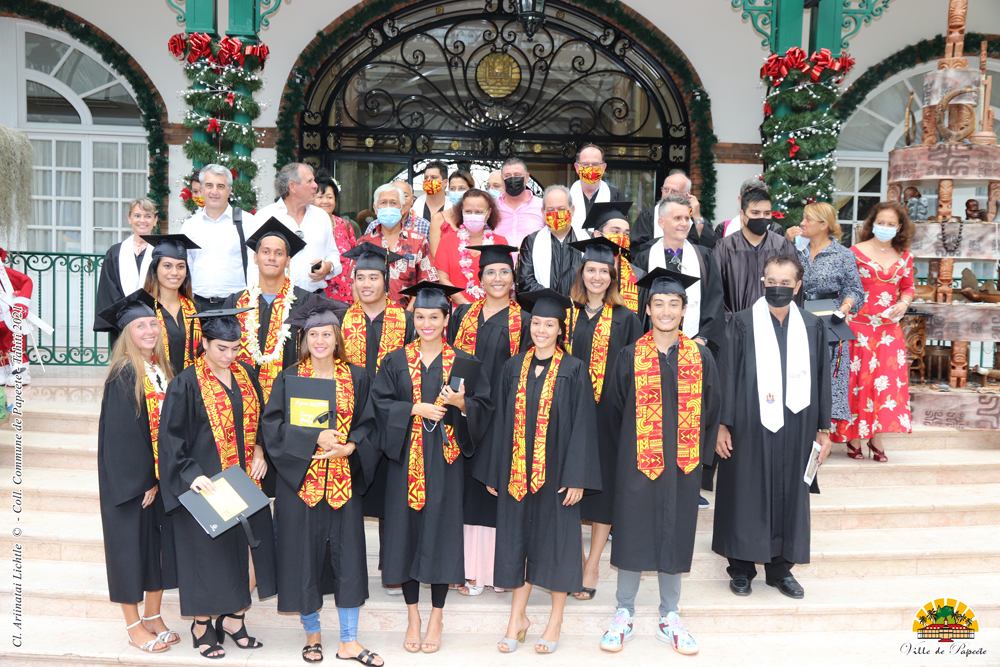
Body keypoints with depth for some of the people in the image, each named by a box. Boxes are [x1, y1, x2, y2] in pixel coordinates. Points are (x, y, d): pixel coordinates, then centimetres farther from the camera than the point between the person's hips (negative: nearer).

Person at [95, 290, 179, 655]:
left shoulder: (161, 370, 7)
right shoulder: (123, 375, -13)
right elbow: (121, 432, -17)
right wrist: (143, 479, -17)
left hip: (160, 474, 7)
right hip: (128, 477, -7)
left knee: (159, 542, 13)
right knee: (130, 543, 5)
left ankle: (153, 617, 27)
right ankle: (134, 625, 19)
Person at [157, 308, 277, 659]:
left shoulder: (245, 374, 6)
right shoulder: (186, 384, -10)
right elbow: (171, 437, -9)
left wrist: (259, 450, -1)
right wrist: (191, 474, -19)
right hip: (206, 485, -5)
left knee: (249, 548, 6)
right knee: (208, 553, 4)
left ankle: (233, 618, 26)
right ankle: (202, 626, 24)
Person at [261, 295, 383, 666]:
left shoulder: (357, 378, 5)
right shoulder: (289, 378, 1)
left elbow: (369, 424, 5)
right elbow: (273, 425, -5)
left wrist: (348, 446, -14)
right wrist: (315, 438, -18)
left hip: (344, 481, 1)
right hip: (300, 481, -1)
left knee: (348, 555, 3)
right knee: (304, 555, 5)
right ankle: (312, 634, 25)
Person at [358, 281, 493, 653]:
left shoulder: (462, 362, 3)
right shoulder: (396, 361, 5)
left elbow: (485, 406, 1)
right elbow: (379, 403, -1)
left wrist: (462, 404, -18)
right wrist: (415, 409, -14)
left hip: (445, 459, -1)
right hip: (405, 458, 1)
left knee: (441, 530, 3)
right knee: (406, 529, 5)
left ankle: (436, 617, 19)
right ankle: (412, 616, 22)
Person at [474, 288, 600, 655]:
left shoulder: (574, 370, -5)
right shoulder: (513, 368, 5)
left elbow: (582, 426, -7)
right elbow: (502, 422, 7)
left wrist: (577, 477, -12)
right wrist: (493, 472, 6)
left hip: (556, 469, -3)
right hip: (517, 469, 3)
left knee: (557, 538, 6)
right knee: (517, 538, 10)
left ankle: (556, 620, 23)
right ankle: (518, 617, 26)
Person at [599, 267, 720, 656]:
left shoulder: (700, 358, 2)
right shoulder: (630, 357, -2)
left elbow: (710, 413, 7)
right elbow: (614, 411, 4)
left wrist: (701, 459, 4)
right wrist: (624, 455, 4)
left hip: (683, 465, 1)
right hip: (636, 463, -1)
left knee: (675, 538, 11)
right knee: (632, 535, 6)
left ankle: (669, 618, 27)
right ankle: (624, 614, 24)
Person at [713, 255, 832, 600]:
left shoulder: (812, 327, 6)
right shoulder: (742, 323, -3)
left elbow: (822, 379, 9)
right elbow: (726, 375, -4)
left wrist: (822, 428, 7)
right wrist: (722, 425, -7)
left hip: (796, 428, 3)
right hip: (750, 428, -3)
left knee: (790, 495, 10)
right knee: (746, 494, 5)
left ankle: (781, 568, 25)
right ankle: (742, 568, 20)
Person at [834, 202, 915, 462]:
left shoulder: (904, 256, 9)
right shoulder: (856, 252, -4)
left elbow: (908, 287, 20)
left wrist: (904, 303, -1)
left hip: (889, 327, 4)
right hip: (859, 326, -4)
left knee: (887, 379, 1)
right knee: (858, 379, 0)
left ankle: (876, 437, 11)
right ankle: (854, 435, 11)